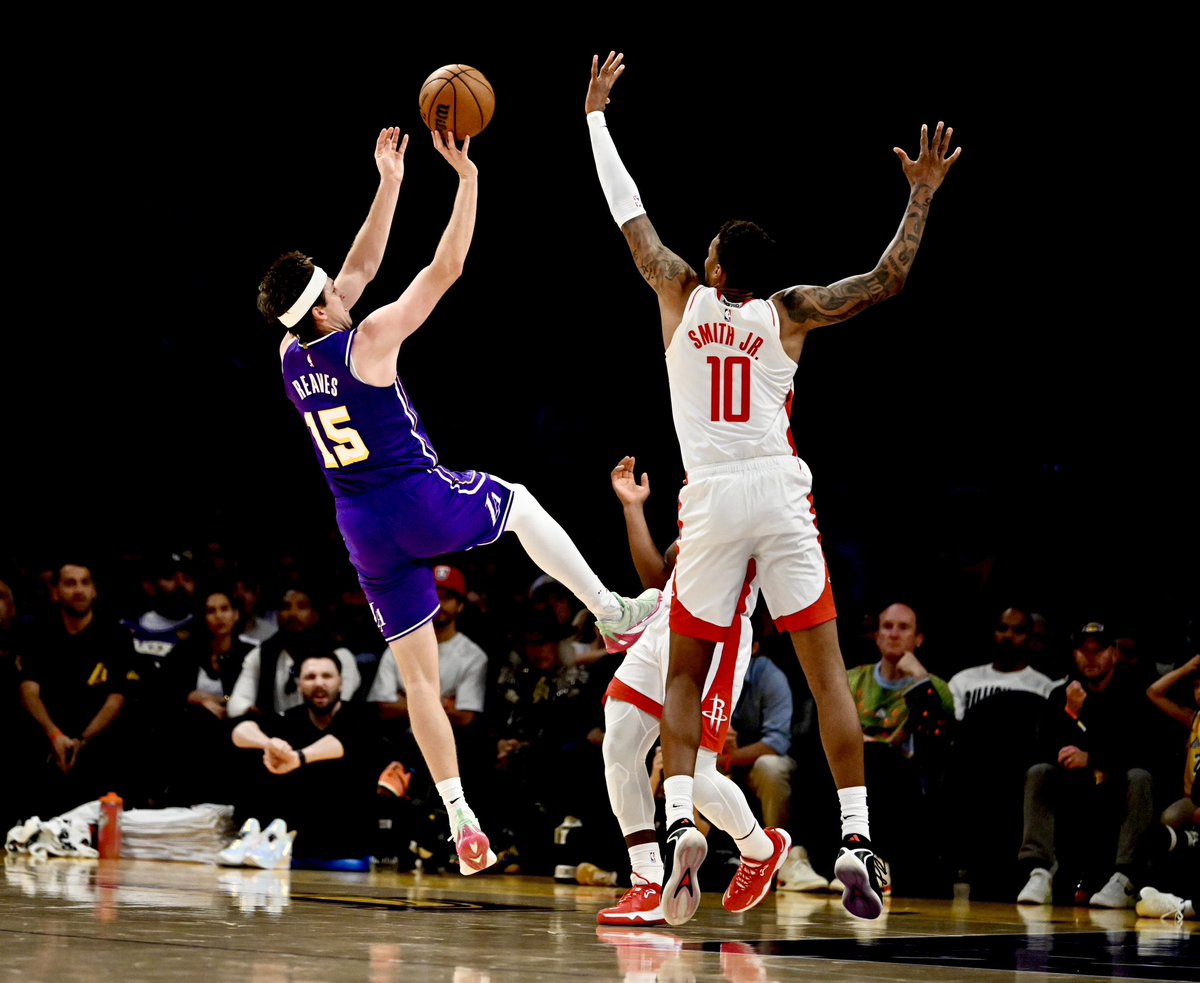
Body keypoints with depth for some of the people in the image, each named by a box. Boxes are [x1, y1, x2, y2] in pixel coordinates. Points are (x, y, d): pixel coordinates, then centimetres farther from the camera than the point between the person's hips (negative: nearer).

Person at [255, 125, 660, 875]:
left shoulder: (291, 356, 4)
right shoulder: (368, 341, -14)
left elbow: (362, 267, 15)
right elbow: (445, 271, -12)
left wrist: (389, 182, 17)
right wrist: (467, 180, -8)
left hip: (364, 527, 5)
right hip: (424, 502, -5)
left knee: (420, 677, 7)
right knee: (519, 503, 27)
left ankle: (460, 817, 3)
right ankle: (615, 612, 30)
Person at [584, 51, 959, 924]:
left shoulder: (684, 298, 6)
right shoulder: (789, 312, 4)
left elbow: (629, 215, 15)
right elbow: (888, 280, 6)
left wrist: (595, 115, 23)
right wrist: (922, 195, 13)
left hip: (711, 501, 0)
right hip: (781, 494, 0)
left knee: (684, 677, 11)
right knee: (827, 674, 1)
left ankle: (681, 826, -10)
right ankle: (857, 841, -7)